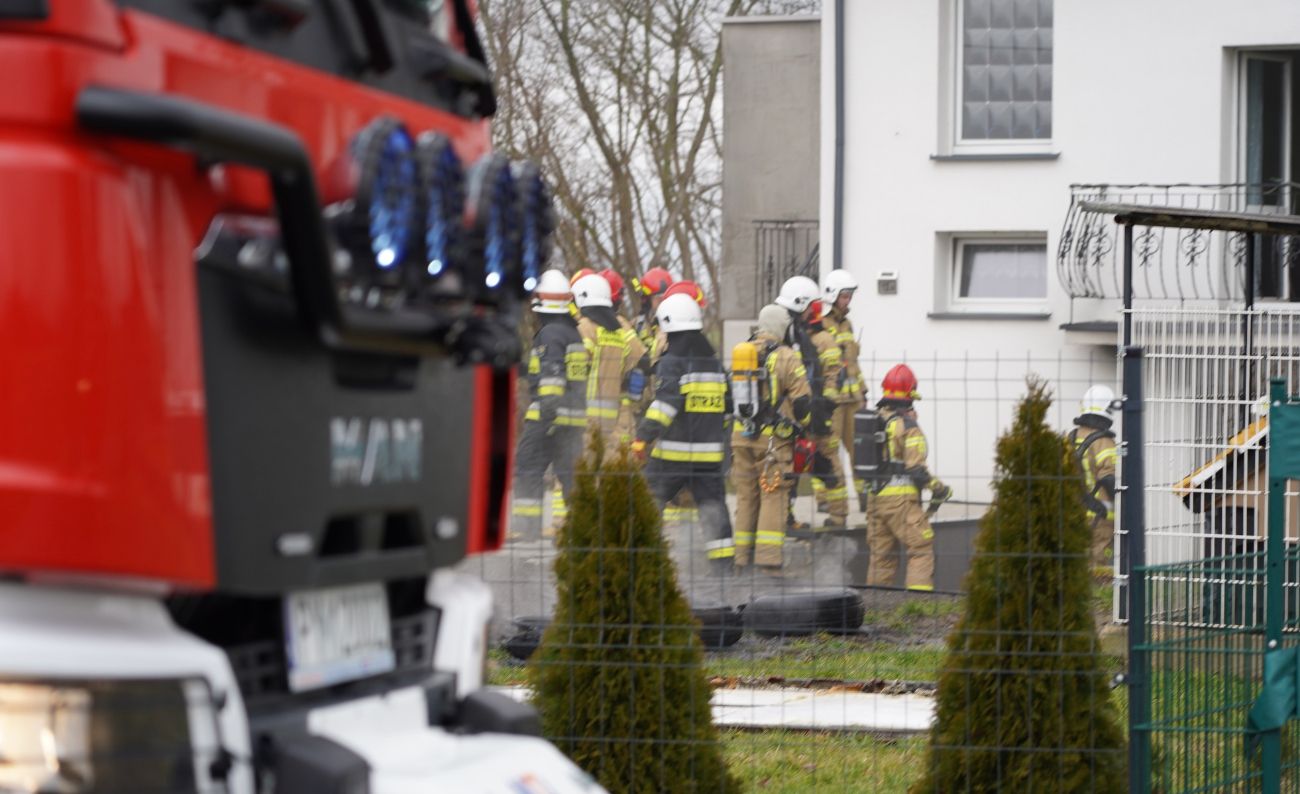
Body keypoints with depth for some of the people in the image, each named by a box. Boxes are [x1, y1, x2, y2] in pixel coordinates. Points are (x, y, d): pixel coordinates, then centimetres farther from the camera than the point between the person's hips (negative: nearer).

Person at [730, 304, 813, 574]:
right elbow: (802, 399, -8)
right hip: (774, 437, -5)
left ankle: (742, 557, 13)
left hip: (742, 435, 5)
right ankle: (768, 557, -11)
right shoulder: (786, 357, -9)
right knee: (773, 496, -3)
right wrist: (799, 426, 9)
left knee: (746, 495, 11)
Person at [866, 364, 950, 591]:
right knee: (921, 550, -3)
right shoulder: (908, 425, -11)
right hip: (901, 499, -7)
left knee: (880, 554, 13)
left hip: (875, 496, 7)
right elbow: (916, 469, -14)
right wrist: (938, 488, -5)